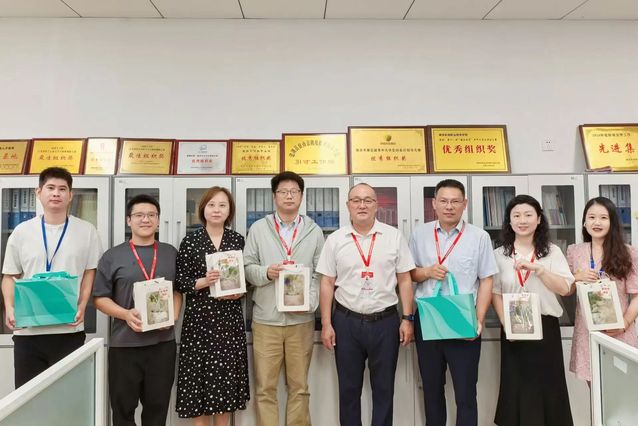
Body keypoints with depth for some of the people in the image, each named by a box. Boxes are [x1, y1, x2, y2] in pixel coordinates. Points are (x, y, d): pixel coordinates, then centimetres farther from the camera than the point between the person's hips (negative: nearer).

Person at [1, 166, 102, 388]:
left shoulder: (87, 231, 2)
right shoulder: (21, 232, 6)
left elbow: (91, 273, 4)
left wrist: (82, 306, -10)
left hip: (69, 330, -1)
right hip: (27, 330, 2)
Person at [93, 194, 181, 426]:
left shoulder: (171, 253, 9)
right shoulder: (112, 256, 2)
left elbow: (178, 290, 12)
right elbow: (100, 298, 0)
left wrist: (173, 316, -6)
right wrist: (125, 314, -16)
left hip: (163, 341, 2)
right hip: (125, 342, -1)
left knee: (157, 406, 12)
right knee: (123, 407, 11)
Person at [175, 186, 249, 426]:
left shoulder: (238, 240, 5)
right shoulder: (190, 241, -1)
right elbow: (180, 281, -3)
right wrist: (203, 282, -19)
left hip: (230, 319, 2)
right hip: (199, 318, -2)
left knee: (227, 372, 8)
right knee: (200, 372, 3)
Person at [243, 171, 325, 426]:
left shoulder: (314, 231, 6)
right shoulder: (258, 228, 5)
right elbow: (246, 267, 3)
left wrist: (310, 301, -11)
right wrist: (266, 272, -16)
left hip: (301, 319, 1)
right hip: (265, 319, 0)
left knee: (299, 387, 11)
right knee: (265, 388, 7)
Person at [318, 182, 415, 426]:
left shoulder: (394, 237, -1)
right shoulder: (335, 240, 0)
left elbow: (404, 280, 2)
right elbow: (327, 284, 2)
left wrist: (407, 319, -2)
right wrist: (326, 324, -2)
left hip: (385, 322, 0)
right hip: (346, 322, 1)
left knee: (383, 388, 13)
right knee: (348, 388, 14)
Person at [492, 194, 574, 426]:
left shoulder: (552, 252, 4)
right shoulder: (499, 254, 3)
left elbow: (564, 288, -5)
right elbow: (495, 293, 1)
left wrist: (537, 268, -18)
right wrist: (506, 323, -12)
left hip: (546, 327, 0)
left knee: (547, 385, 5)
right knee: (516, 386, 5)